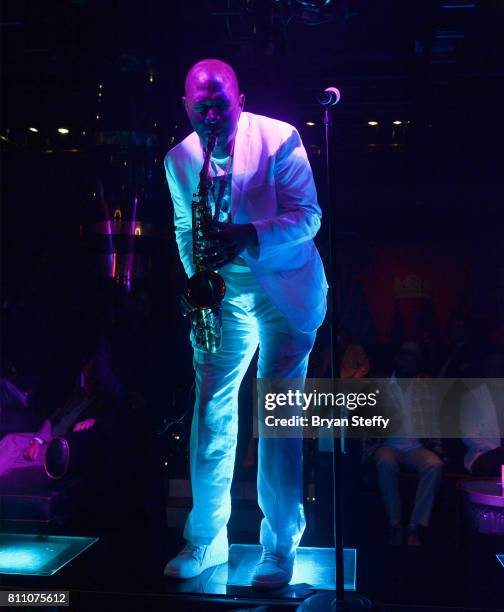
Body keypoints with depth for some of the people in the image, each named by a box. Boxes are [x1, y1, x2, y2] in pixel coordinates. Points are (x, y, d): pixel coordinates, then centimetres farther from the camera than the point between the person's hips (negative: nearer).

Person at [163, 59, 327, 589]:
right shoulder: (178, 159, 4)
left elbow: (308, 216, -14)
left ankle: (280, 547, 10)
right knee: (211, 409, 1)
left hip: (285, 292, -3)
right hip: (224, 294, 4)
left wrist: (247, 237, -29)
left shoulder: (280, 139, -10)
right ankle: (207, 539, 17)